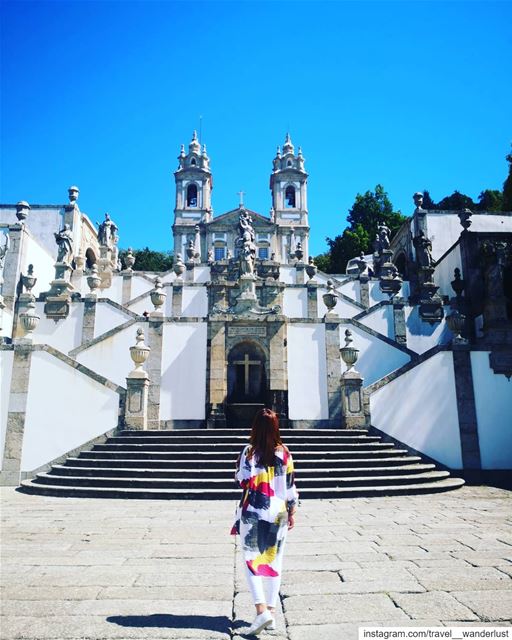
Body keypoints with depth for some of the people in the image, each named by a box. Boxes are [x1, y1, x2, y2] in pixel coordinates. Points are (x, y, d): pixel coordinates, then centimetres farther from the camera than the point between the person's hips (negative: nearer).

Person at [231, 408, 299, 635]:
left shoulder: (249, 451, -11)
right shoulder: (284, 453, -4)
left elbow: (242, 480, -10)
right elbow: (290, 485, 0)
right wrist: (292, 512, 10)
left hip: (252, 513, -2)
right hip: (278, 514, 3)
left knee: (252, 561, 6)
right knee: (274, 561, 14)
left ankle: (261, 610, -7)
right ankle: (271, 611, 20)